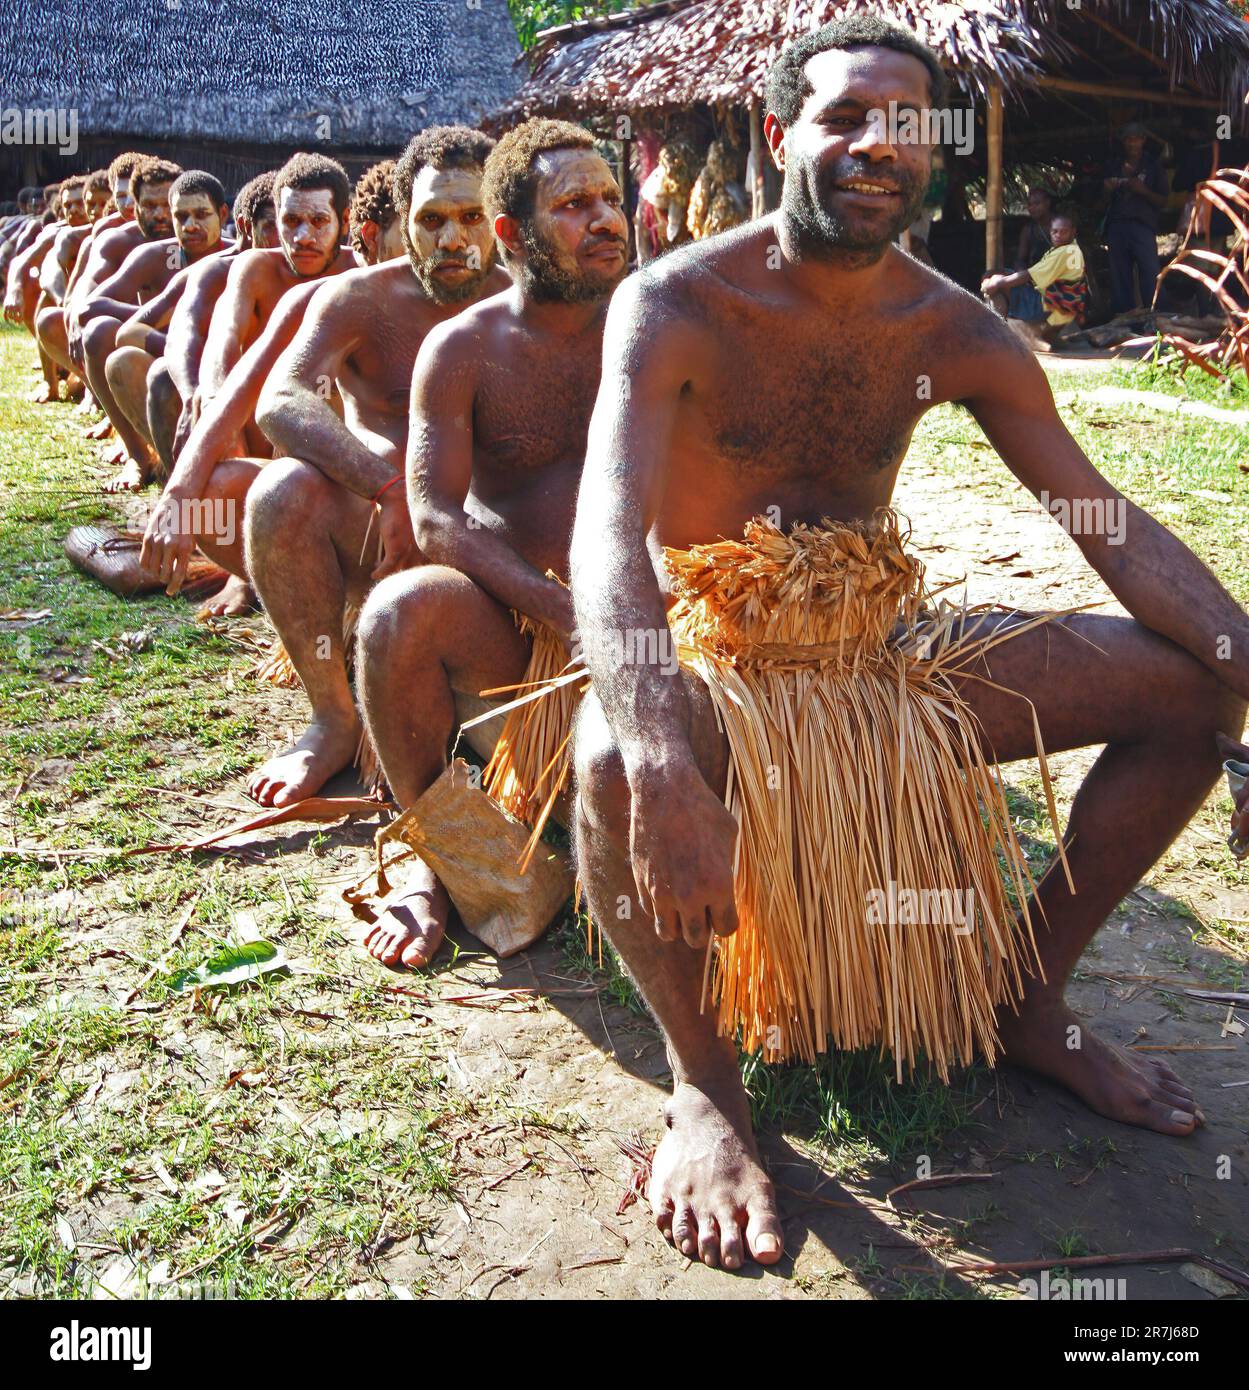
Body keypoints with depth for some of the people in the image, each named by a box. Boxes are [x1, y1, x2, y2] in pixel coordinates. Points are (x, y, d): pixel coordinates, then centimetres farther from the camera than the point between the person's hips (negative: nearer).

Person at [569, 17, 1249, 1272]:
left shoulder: (957, 335, -1)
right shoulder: (677, 305, -16)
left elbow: (1113, 526, -2)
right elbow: (609, 529, -32)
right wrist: (664, 769, -49)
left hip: (876, 648, 5)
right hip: (706, 654, -5)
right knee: (616, 765, -40)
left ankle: (1032, 1002, 9)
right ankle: (703, 1083, -12)